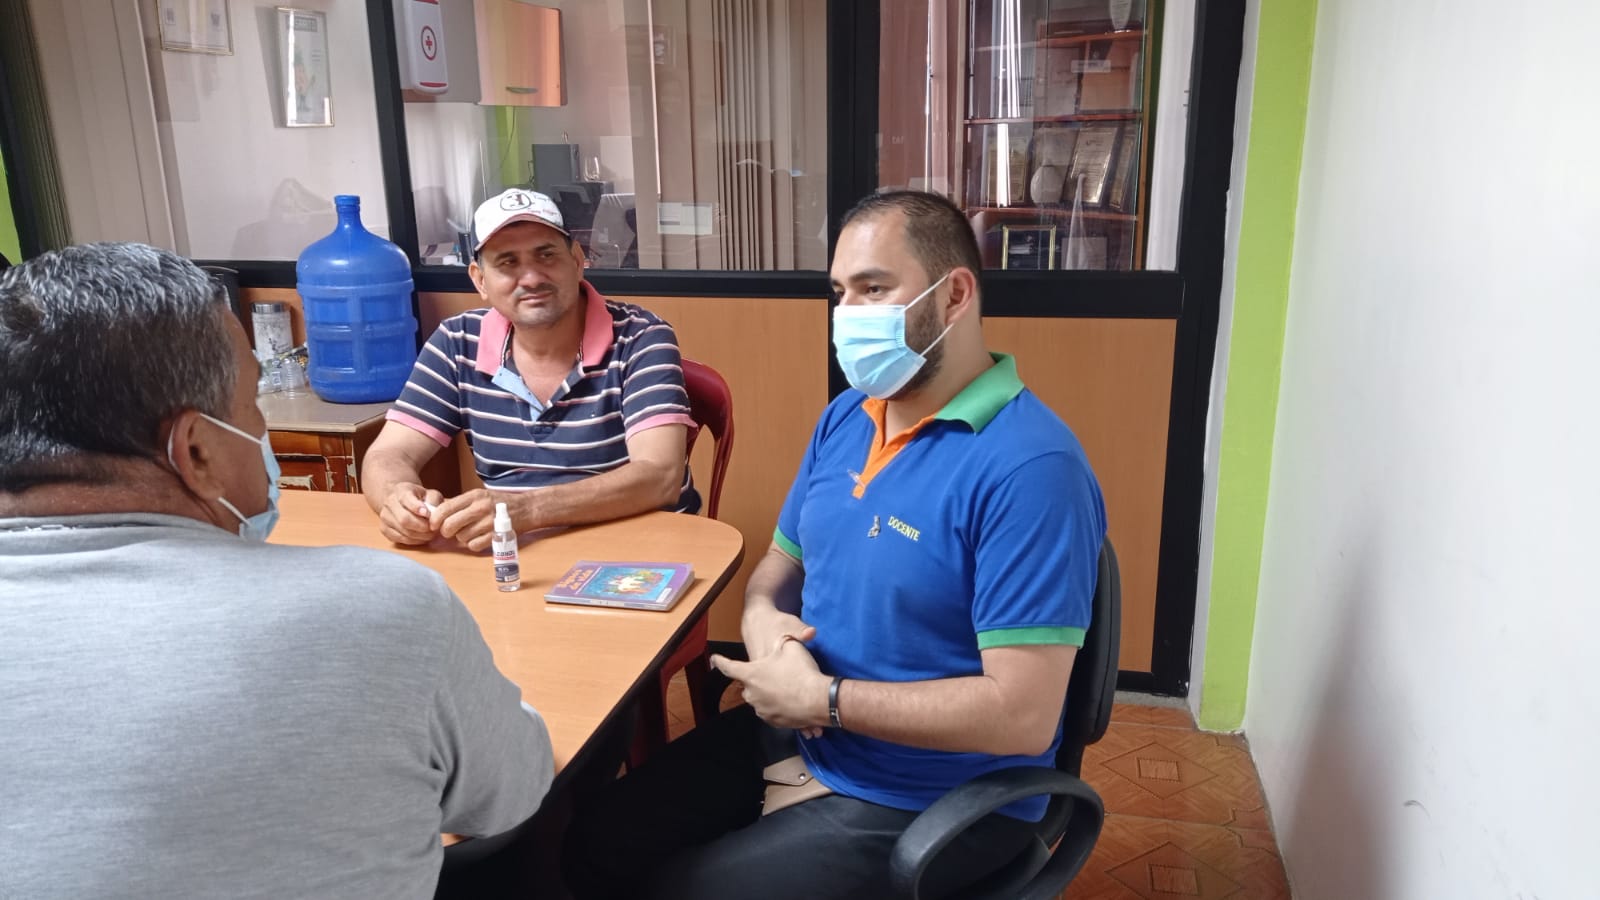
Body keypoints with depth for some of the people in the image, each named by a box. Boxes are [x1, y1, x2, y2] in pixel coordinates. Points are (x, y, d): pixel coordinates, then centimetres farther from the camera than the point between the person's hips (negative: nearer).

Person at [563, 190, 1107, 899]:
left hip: (926, 799, -7)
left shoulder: (1028, 466, -25)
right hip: (798, 734, 7)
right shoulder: (845, 417, 3)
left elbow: (1022, 716, -27)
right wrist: (761, 615, -10)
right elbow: (781, 561, 15)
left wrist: (822, 698, -21)